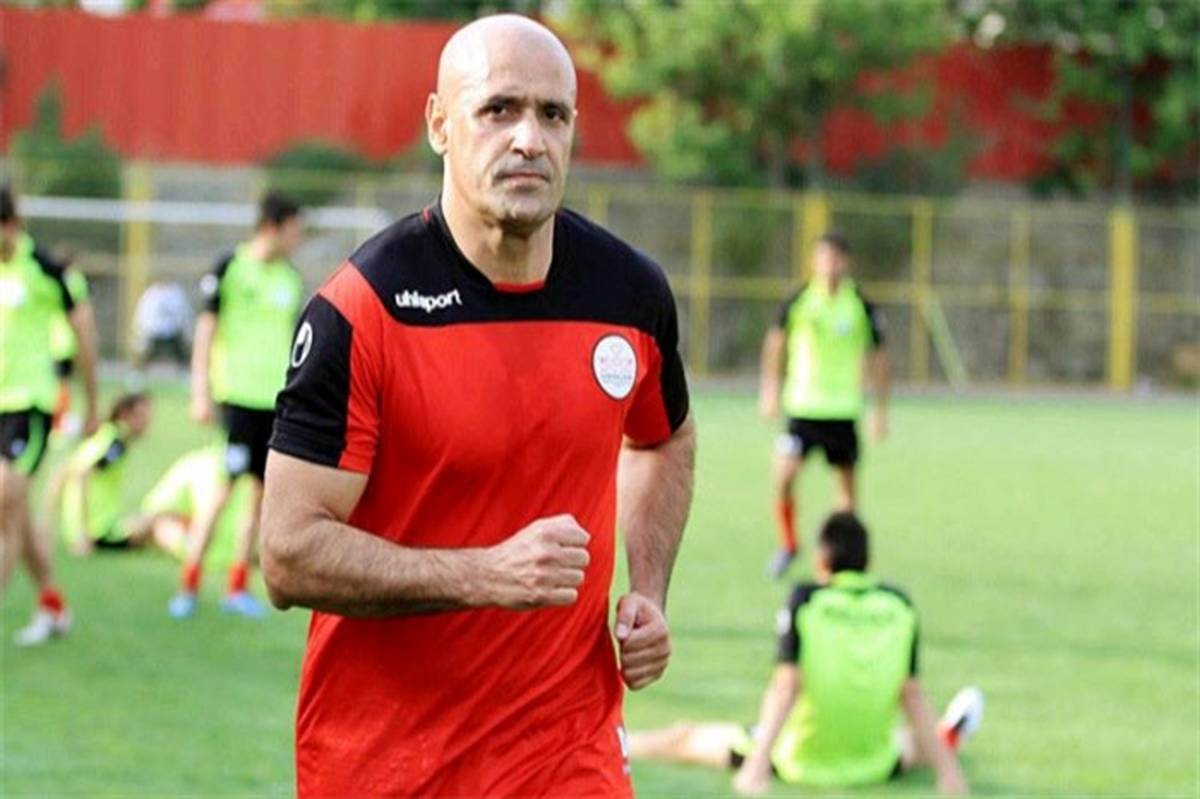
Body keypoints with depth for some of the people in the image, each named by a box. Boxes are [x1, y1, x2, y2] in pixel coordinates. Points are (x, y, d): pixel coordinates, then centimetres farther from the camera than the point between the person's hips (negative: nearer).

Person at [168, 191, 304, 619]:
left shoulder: (290, 278, 11)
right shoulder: (230, 267, -5)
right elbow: (206, 329, -3)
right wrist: (201, 392, -6)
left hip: (277, 397, 6)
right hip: (238, 394, -6)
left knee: (263, 491, 5)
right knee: (223, 488, -10)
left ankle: (238, 587, 14)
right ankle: (188, 585, -3)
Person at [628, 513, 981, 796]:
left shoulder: (804, 600, -10)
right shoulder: (899, 606, -3)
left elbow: (786, 686, -18)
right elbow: (911, 695, -4)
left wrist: (757, 763, -23)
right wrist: (946, 768, 0)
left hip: (800, 762, -2)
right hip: (874, 767, 2)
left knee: (688, 739, 17)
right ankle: (947, 739, 65)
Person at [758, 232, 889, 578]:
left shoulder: (862, 309, -2)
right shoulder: (798, 302, -3)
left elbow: (877, 358, 8)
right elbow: (776, 341, 12)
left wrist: (880, 410, 8)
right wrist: (770, 388, 7)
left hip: (843, 410, 1)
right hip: (802, 407, -1)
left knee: (847, 485, 5)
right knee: (784, 476, -13)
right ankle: (787, 544, 7)